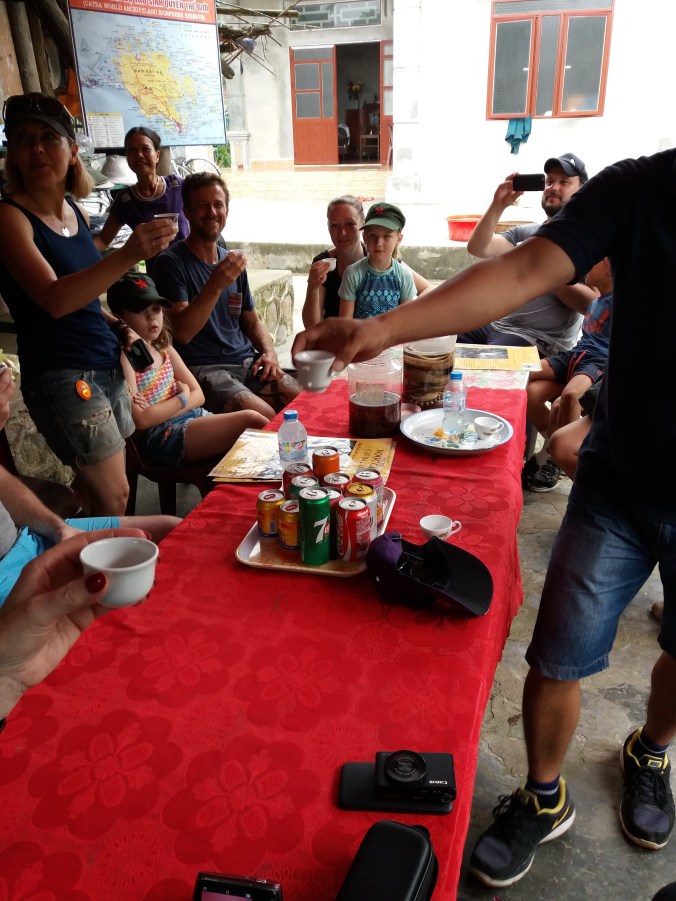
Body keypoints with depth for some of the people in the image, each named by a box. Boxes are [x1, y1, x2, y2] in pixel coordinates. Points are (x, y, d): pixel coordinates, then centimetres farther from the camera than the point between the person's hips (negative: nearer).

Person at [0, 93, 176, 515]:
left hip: (108, 366, 7)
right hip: (62, 377, -7)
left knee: (103, 493, 10)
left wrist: (119, 323, 7)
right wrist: (127, 256, -40)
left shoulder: (76, 211, 9)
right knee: (114, 497, -3)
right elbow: (53, 299, -28)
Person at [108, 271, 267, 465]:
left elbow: (198, 395, 8)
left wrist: (157, 411, -9)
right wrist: (182, 398, -7)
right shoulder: (123, 357, -10)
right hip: (163, 436, -7)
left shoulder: (165, 350, 13)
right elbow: (141, 420, -17)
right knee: (250, 419, -19)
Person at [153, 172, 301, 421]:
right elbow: (182, 333, -17)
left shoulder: (232, 261, 14)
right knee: (264, 417, -30)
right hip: (202, 368, -6)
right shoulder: (172, 262, -7)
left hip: (247, 363, 6)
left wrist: (269, 352, 2)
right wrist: (215, 286, -28)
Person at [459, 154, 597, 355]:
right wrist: (498, 205, -9)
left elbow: (593, 305, -14)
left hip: (539, 339, -6)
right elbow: (477, 248, 2)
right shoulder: (525, 231, 16)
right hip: (495, 323, 6)